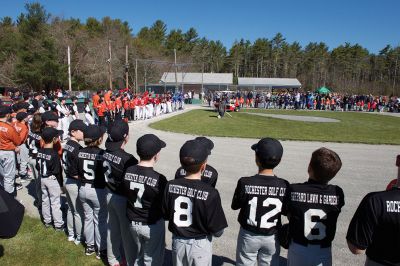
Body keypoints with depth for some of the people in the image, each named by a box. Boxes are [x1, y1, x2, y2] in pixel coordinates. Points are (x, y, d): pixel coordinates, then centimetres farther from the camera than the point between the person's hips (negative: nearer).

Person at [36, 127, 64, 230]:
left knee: (45, 200, 18)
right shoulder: (54, 154, -23)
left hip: (42, 178, 6)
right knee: (55, 203, 4)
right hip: (52, 179, -6)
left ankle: (47, 221, 33)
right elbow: (57, 171, -19)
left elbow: (37, 166, 5)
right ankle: (58, 225, 13)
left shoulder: (39, 151, -4)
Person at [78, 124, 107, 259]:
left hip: (83, 189, 5)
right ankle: (101, 249, 26)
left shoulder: (80, 152, -5)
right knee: (100, 220, 11)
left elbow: (77, 174, 3)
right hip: (98, 191, -5)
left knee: (88, 217, 21)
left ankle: (89, 246, 37)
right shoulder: (103, 154, -20)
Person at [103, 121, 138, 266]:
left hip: (110, 195, 7)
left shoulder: (106, 153, -7)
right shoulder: (127, 159, -29)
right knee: (128, 233, 11)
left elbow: (108, 173, 2)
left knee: (112, 229, 23)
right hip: (123, 198, -7)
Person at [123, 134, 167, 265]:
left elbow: (128, 193, 1)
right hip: (152, 225, -5)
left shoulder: (128, 172, -10)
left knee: (138, 254, 27)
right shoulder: (159, 179, -25)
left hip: (133, 222, 5)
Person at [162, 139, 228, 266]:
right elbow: (217, 231, -18)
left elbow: (166, 215, 0)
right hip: (200, 245, -3)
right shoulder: (210, 193, -26)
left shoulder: (170, 186, -15)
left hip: (177, 241, 3)